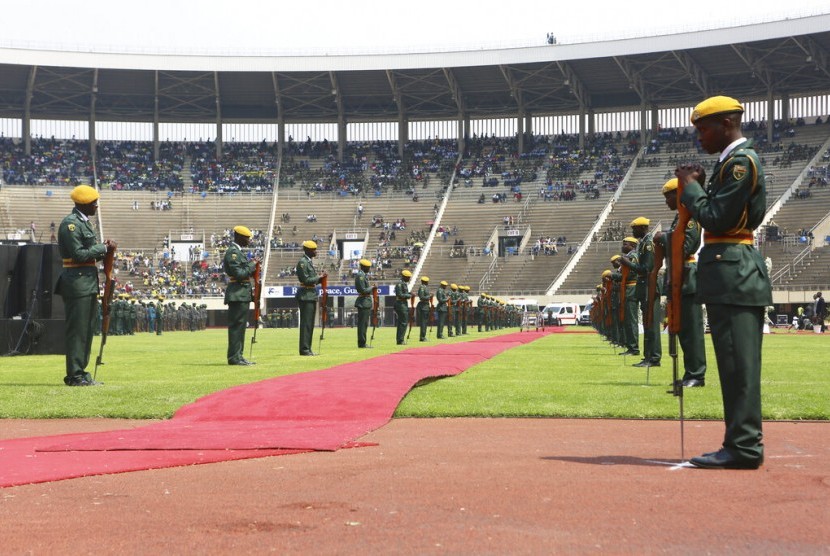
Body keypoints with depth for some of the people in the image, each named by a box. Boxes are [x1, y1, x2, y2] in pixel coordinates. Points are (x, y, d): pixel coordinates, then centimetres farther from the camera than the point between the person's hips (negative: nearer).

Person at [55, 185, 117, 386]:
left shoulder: (85, 222, 17)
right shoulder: (70, 224, -13)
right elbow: (78, 254, -19)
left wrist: (104, 249, 3)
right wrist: (103, 247, -11)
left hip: (88, 282, 10)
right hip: (77, 282, -10)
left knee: (87, 330, 13)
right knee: (77, 330, -6)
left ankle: (80, 373, 20)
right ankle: (75, 376, -1)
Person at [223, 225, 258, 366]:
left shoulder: (237, 251, 18)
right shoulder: (232, 252, -14)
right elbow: (239, 274, -21)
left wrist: (251, 266, 9)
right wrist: (251, 265, -11)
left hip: (242, 295, 11)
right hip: (237, 295, -11)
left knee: (240, 326, 12)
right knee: (236, 326, -8)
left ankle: (238, 356, 17)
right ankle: (234, 357, -5)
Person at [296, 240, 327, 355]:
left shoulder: (309, 262, 17)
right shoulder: (302, 262, -12)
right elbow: (306, 280, -18)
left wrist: (320, 277, 5)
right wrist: (319, 277, -10)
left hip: (311, 296, 10)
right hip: (305, 296, -10)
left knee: (310, 324, 11)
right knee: (306, 323, -8)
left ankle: (308, 349, 15)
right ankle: (304, 349, -6)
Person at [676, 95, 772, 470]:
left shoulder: (740, 160, -11)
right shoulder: (736, 159, 20)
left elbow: (718, 220, -17)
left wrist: (690, 186, -6)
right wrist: (696, 187, 10)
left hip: (732, 273, -11)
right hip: (736, 272, 11)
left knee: (738, 361, -9)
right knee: (737, 362, 11)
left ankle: (744, 447, -6)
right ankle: (743, 444, 16)